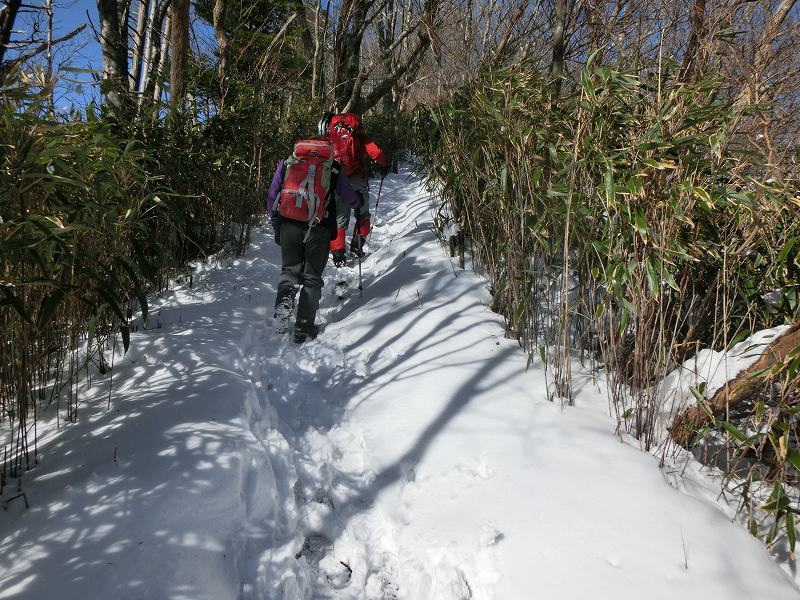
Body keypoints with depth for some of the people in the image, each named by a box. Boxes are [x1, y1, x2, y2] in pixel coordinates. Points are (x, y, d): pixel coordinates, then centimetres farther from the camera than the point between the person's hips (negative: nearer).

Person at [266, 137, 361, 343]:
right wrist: (359, 201, 41)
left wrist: (276, 226, 21)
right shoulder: (333, 168, 10)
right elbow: (350, 201, 17)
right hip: (318, 229, -1)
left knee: (290, 269, 19)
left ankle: (285, 296, -14)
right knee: (312, 277, 11)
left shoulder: (286, 163, 13)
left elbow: (272, 197, 11)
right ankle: (304, 327, 7)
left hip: (288, 224, 1)